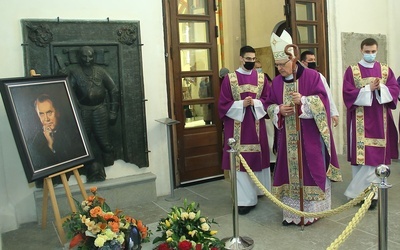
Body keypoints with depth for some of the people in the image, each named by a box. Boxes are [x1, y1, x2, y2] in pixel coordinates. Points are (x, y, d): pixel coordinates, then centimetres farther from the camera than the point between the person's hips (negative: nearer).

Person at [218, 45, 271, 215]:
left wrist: (255, 103, -15)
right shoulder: (229, 78, -1)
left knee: (258, 157, 11)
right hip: (237, 127, -2)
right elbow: (223, 104, -3)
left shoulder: (261, 78, 7)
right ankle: (244, 199, 3)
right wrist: (241, 104, -16)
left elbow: (268, 100, 4)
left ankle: (257, 190, 31)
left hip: (257, 125, 3)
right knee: (240, 161, -2)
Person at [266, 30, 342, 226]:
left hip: (310, 136, -4)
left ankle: (312, 210, 16)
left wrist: (303, 100, -26)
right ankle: (292, 212, 17)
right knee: (290, 171, 7)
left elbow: (322, 99, -10)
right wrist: (278, 110, -12)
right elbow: (269, 105, 9)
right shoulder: (276, 82, 7)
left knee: (311, 170, 2)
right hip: (288, 137, 4)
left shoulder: (312, 76, -5)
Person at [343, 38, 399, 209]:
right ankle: (364, 191, 9)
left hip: (380, 120, 3)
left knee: (377, 155, -1)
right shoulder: (351, 71, 2)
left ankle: (356, 192, 7)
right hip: (360, 120, -2)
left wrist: (381, 88, -15)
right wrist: (368, 89, -16)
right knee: (361, 155, -4)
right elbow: (348, 93, -8)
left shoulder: (385, 70, 11)